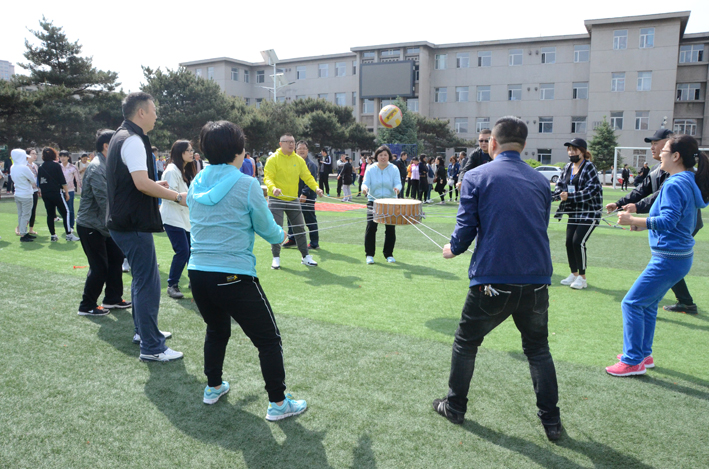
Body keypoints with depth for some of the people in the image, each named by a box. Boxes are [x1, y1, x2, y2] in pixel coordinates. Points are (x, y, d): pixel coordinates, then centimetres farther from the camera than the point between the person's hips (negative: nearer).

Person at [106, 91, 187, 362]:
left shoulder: (121, 137, 16)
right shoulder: (133, 140, -16)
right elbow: (142, 183, -26)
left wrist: (155, 186, 18)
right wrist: (177, 196, -18)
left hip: (123, 221, 11)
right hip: (134, 224, -11)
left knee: (142, 279, 21)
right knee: (148, 283, -5)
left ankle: (143, 330, 34)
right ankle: (151, 347, 2)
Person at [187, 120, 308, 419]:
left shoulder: (196, 184, 7)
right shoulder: (246, 185, -11)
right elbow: (267, 228, -2)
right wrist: (281, 237, 21)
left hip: (197, 273, 7)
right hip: (235, 276, -6)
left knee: (216, 330, 29)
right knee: (269, 340, 8)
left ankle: (213, 387, 41)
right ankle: (278, 403, 14)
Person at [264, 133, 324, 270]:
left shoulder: (299, 160, 6)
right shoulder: (273, 159, -7)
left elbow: (307, 176, 4)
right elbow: (268, 177, -14)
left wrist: (316, 188, -13)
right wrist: (273, 188, -34)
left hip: (293, 200, 4)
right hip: (276, 200, -4)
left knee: (300, 228, 9)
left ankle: (305, 257, 20)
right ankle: (276, 258, 9)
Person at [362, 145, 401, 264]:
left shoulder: (394, 169, 2)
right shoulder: (370, 169, 2)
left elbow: (398, 183, -7)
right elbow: (366, 183, -6)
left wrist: (397, 188, -31)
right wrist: (365, 188, -30)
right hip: (373, 201, -1)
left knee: (390, 228, 1)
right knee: (371, 226, -10)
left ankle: (389, 254, 17)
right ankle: (369, 254, 3)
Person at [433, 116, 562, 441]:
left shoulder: (476, 177, -3)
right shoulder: (540, 181, 9)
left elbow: (466, 229, -5)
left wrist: (453, 249, 17)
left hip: (492, 281, -3)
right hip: (537, 280, 4)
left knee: (465, 342, 19)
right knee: (538, 349, 22)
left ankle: (455, 407, 31)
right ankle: (551, 422, 27)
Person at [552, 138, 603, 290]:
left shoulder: (589, 167, -11)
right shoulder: (567, 168, 9)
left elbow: (592, 190, -21)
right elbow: (561, 186, 7)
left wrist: (569, 196, -27)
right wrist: (551, 196, -13)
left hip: (589, 212, -6)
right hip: (574, 212, 6)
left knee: (578, 242, -12)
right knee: (569, 242, 4)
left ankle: (582, 278, 2)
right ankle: (574, 274, 21)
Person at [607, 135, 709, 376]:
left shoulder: (674, 184, -19)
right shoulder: (689, 181, 12)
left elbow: (667, 221, -26)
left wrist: (633, 220, -25)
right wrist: (642, 224, 13)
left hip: (668, 259, -10)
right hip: (678, 256, 10)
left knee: (632, 303, -4)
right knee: (648, 304, 19)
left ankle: (633, 361, 2)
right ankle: (643, 354, 30)